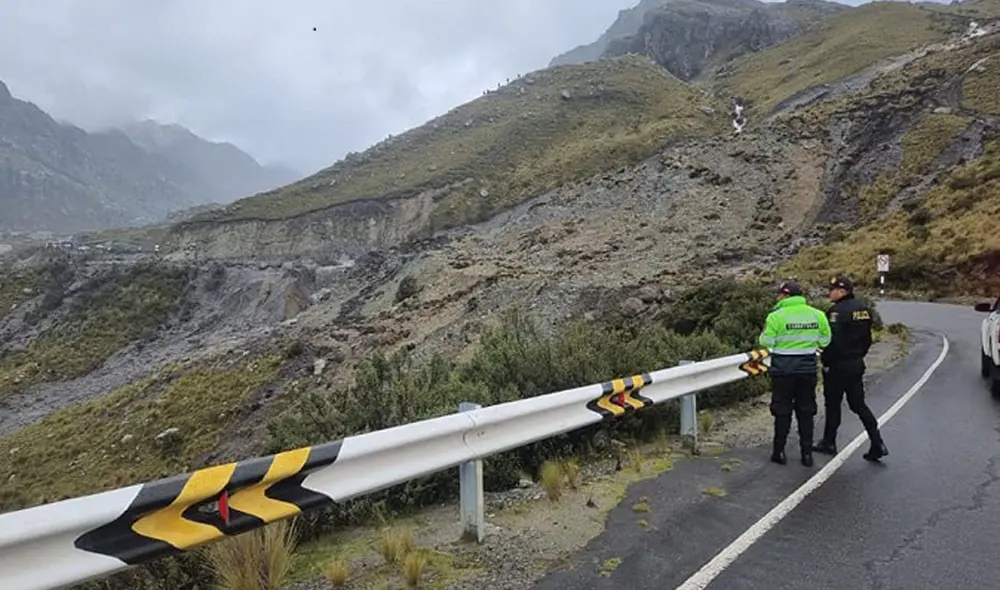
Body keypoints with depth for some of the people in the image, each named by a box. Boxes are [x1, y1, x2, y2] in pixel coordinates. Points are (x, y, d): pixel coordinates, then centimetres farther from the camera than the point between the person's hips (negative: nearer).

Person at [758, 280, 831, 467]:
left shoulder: (776, 316, -14)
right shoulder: (817, 315, 0)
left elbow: (766, 342, -13)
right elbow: (825, 341, 4)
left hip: (783, 369, -3)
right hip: (808, 367, 3)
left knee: (782, 411, 8)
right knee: (806, 411, 13)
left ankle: (779, 452, 13)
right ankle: (807, 453, 17)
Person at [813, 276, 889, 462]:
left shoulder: (838, 310, -18)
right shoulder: (863, 308, 10)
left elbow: (833, 340, -22)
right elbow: (867, 338, 16)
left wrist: (826, 362, -13)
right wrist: (859, 356, 21)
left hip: (838, 365, -8)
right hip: (857, 364, 8)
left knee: (833, 404, 5)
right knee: (859, 404, 13)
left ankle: (829, 443, 18)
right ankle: (878, 444, 9)